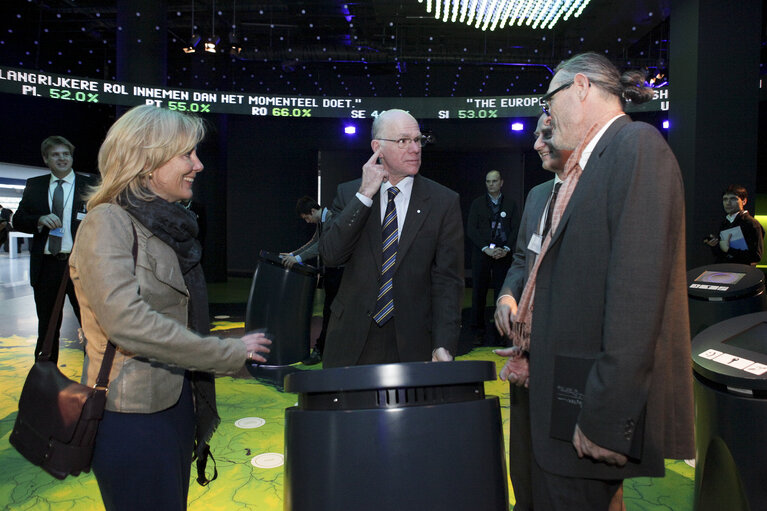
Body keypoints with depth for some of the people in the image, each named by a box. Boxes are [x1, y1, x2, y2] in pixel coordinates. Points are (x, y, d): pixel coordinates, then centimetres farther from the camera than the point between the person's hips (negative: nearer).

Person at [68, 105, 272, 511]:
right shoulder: (107, 222, -13)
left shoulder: (167, 222, 12)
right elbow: (128, 322, -27)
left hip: (176, 399, 8)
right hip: (132, 413, -8)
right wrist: (230, 353, -22)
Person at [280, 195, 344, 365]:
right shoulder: (321, 221, 13)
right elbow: (314, 242, 23)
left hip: (338, 271, -10)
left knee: (329, 311, -6)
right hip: (329, 270, 10)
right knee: (330, 311, 14)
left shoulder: (332, 219, -18)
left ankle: (320, 350, 0)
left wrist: (298, 258, -32)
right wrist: (292, 254, 18)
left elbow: (323, 245, -28)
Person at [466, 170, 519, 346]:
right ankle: (478, 331, 8)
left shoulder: (510, 204, 10)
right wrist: (486, 248, -12)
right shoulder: (477, 203, 7)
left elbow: (515, 229, 5)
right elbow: (471, 229, -1)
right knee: (479, 293, 0)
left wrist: (506, 249, -11)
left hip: (503, 254, 1)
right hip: (481, 254, 0)